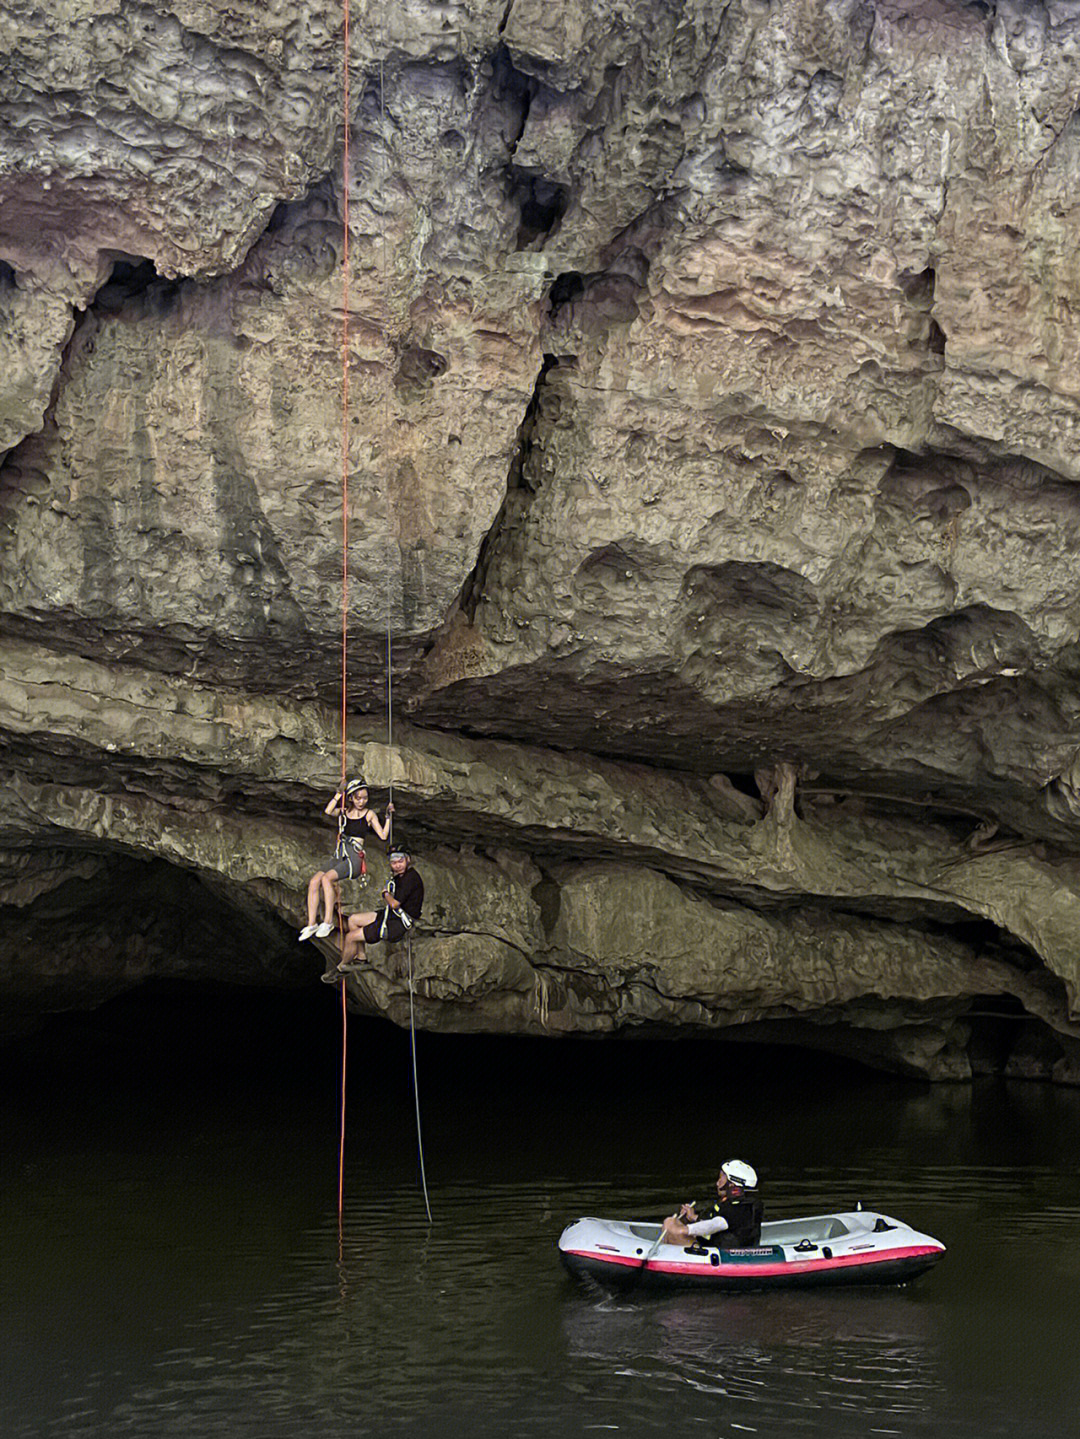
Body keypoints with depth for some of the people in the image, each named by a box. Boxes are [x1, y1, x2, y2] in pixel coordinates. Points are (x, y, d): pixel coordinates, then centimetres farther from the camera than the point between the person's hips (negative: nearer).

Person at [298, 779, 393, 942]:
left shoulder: (369, 814, 6)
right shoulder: (344, 811, 16)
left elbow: (383, 836, -2)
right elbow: (327, 812, -5)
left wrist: (388, 816, -8)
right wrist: (339, 794, -6)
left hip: (354, 860, -5)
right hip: (339, 858, 5)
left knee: (327, 878, -29)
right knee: (314, 881, -19)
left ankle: (328, 921, -28)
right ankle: (311, 924, -20)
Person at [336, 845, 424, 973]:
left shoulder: (411, 878, -23)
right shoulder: (400, 875, 9)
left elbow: (394, 904, -23)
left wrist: (386, 894, -5)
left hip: (398, 925, -10)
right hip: (391, 915, 10)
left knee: (350, 937, -6)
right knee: (353, 919, 19)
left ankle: (342, 968, 17)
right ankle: (361, 957, 24)